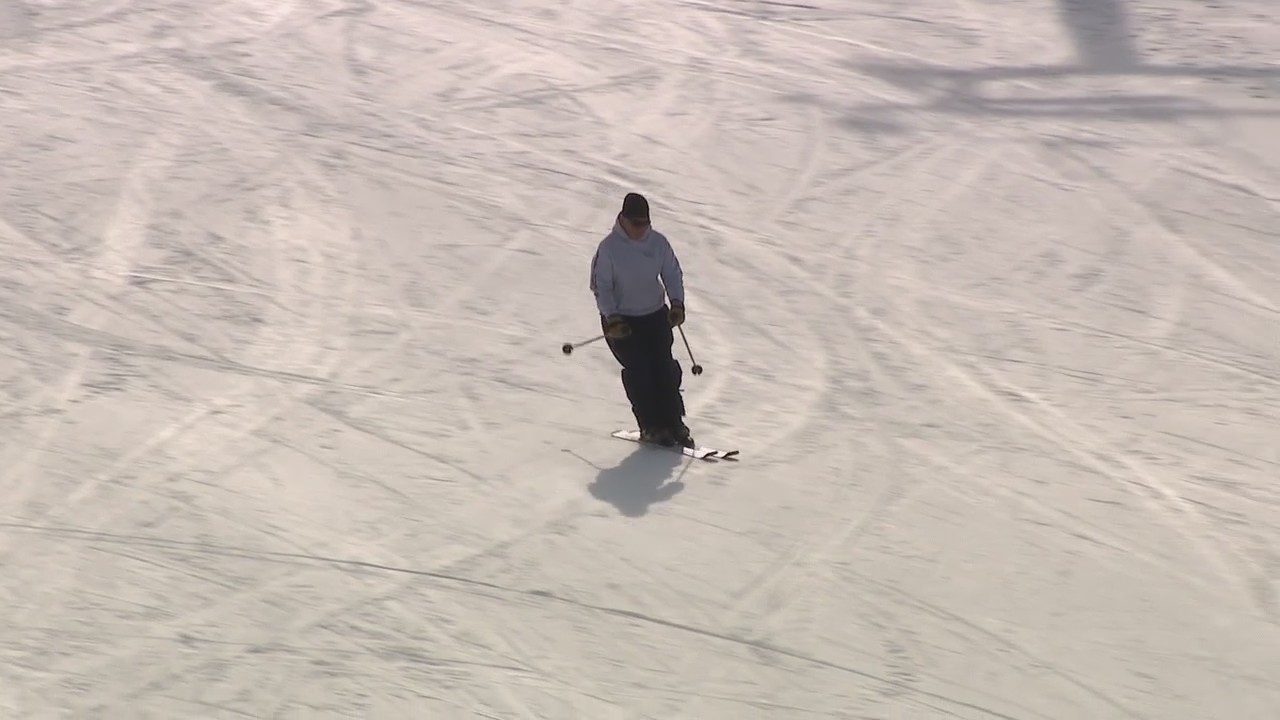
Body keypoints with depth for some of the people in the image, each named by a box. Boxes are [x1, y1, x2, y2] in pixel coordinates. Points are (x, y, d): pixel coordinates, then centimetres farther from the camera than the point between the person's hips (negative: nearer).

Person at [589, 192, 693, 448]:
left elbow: (673, 273, 6)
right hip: (621, 321, -3)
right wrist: (611, 317, -21)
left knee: (664, 368, -5)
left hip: (656, 315, 3)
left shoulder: (658, 242, -2)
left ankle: (674, 423, 3)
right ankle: (651, 427, -2)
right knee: (638, 370, -11)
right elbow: (600, 285, -10)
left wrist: (677, 302, -10)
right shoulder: (609, 248, -12)